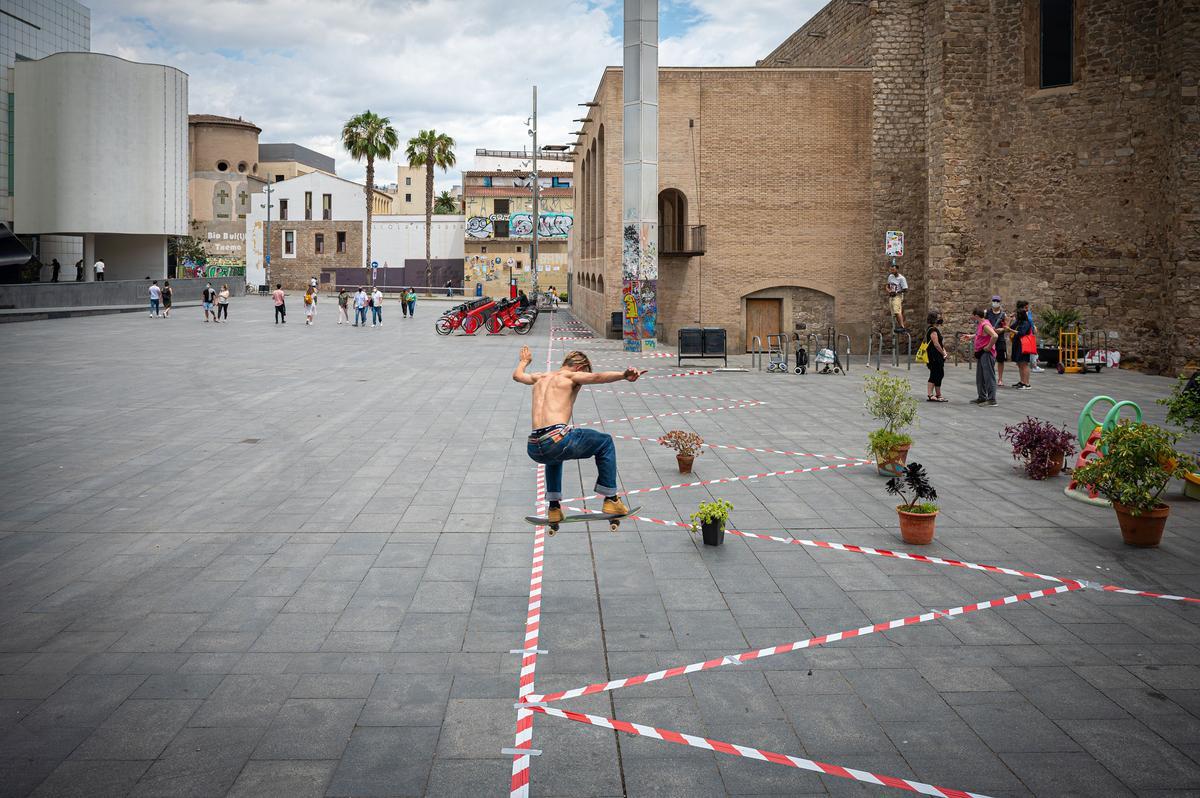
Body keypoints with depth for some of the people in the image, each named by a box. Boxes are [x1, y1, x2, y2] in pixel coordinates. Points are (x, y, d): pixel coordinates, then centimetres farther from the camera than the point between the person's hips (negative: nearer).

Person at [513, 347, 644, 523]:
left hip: (534, 450, 7)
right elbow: (597, 377, -14)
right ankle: (610, 499, 16)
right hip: (557, 439, -7)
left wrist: (524, 361, 69)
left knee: (554, 456, 43)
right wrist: (624, 375, -30)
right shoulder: (571, 376, 7)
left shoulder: (540, 378, 26)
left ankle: (554, 508, 35)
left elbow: (517, 375, 48)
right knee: (605, 442, 17)